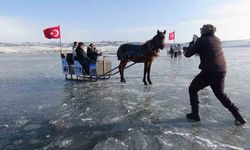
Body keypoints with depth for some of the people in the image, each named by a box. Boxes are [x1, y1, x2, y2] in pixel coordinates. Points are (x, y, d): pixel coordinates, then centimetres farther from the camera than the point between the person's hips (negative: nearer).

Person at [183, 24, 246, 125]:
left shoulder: (201, 40, -6)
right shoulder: (217, 39, 13)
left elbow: (187, 54, -5)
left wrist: (191, 45, 13)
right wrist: (197, 44, 28)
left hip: (209, 71, -7)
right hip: (222, 70, 7)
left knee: (193, 89, 11)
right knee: (220, 93, 23)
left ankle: (195, 114, 9)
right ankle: (237, 115, 20)